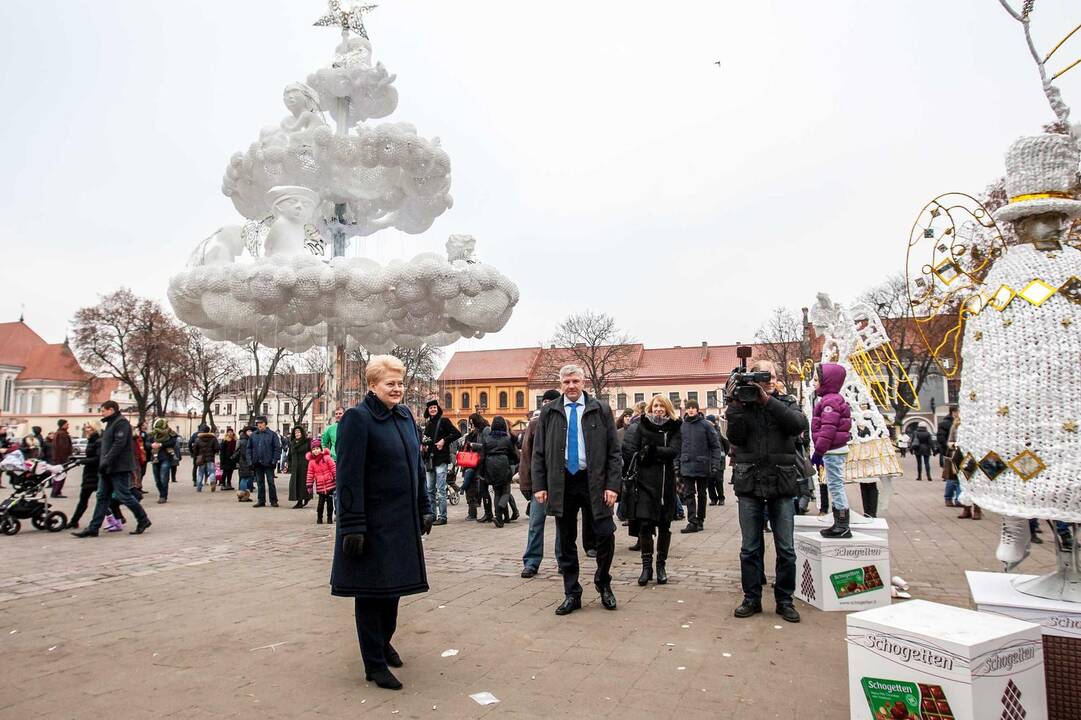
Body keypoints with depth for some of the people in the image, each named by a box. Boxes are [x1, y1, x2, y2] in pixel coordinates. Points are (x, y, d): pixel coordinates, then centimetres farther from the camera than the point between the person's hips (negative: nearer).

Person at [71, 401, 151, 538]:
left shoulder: (121, 423, -12)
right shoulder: (111, 424, 19)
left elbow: (119, 444, -22)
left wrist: (106, 462, -25)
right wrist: (103, 463, 15)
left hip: (119, 469, -10)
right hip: (108, 469, 10)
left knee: (124, 496, -6)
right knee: (102, 497, 8)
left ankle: (143, 520, 7)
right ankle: (93, 528, 9)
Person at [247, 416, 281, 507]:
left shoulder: (272, 434, -2)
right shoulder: (253, 435, 8)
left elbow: (277, 448, -4)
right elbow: (248, 448, 10)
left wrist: (274, 460, -11)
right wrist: (250, 461, 1)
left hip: (268, 463, -4)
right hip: (257, 463, 4)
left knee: (271, 482, -1)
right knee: (260, 483, 10)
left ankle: (273, 501, 7)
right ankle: (261, 501, 17)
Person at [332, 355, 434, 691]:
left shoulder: (405, 415, 9)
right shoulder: (357, 418, -13)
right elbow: (349, 477, -17)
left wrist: (425, 508, 12)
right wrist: (353, 526, -19)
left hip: (402, 520, 7)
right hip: (372, 523, -7)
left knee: (393, 585, 18)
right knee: (371, 591, 6)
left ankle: (383, 641, 40)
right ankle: (374, 664, 19)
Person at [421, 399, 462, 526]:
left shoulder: (444, 421, -3)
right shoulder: (428, 424, 17)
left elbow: (457, 433, -11)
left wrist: (444, 441, -16)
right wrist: (423, 446, 8)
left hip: (441, 459, -7)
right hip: (429, 460, 7)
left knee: (441, 489, -7)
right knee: (430, 489, 11)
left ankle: (442, 517, -4)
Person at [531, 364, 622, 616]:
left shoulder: (601, 410, 2)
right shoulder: (548, 412, 6)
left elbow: (613, 452, 1)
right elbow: (538, 452, 7)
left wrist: (612, 485, -8)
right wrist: (539, 485, -1)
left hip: (594, 482, -1)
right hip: (561, 482, 1)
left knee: (606, 535, -2)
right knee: (566, 542, 8)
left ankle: (603, 583, 24)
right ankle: (572, 594, 22)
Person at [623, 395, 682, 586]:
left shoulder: (674, 428, 5)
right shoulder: (642, 425, 5)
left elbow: (674, 451, -10)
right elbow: (631, 451, -1)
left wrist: (651, 451, -15)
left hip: (666, 482, 1)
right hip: (644, 481, -1)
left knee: (664, 525, 7)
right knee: (644, 524, -5)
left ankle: (661, 566, 21)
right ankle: (646, 566, 7)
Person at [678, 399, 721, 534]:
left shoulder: (706, 425, -5)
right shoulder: (682, 426, 5)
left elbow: (715, 446, -4)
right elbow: (678, 447, 10)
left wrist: (715, 466, -9)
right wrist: (677, 465, 6)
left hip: (702, 466, -2)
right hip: (686, 466, 2)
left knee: (701, 495, 11)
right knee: (689, 495, -1)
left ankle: (700, 520, 23)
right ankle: (692, 522, 0)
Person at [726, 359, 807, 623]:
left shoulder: (786, 403, 6)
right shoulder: (742, 404, 4)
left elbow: (799, 424, -15)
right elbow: (735, 437, -10)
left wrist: (768, 401, -19)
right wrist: (735, 404, -18)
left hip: (782, 483, 1)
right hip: (749, 483, 0)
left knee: (786, 549, 6)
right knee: (750, 548, 8)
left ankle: (784, 600, 20)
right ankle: (752, 598, 21)